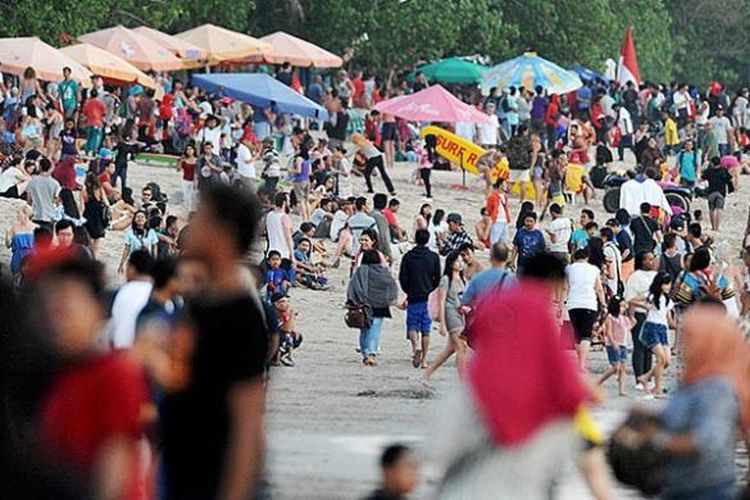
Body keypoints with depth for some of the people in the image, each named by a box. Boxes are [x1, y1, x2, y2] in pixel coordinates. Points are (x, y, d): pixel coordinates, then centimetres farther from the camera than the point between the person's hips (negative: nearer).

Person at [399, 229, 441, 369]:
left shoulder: (408, 257, -1)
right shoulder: (434, 257, 1)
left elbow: (402, 278, -2)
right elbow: (437, 279, 2)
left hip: (413, 296, -1)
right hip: (429, 297, 1)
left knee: (412, 326, 5)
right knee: (426, 329, 7)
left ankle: (416, 346, -25)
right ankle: (424, 359, 7)